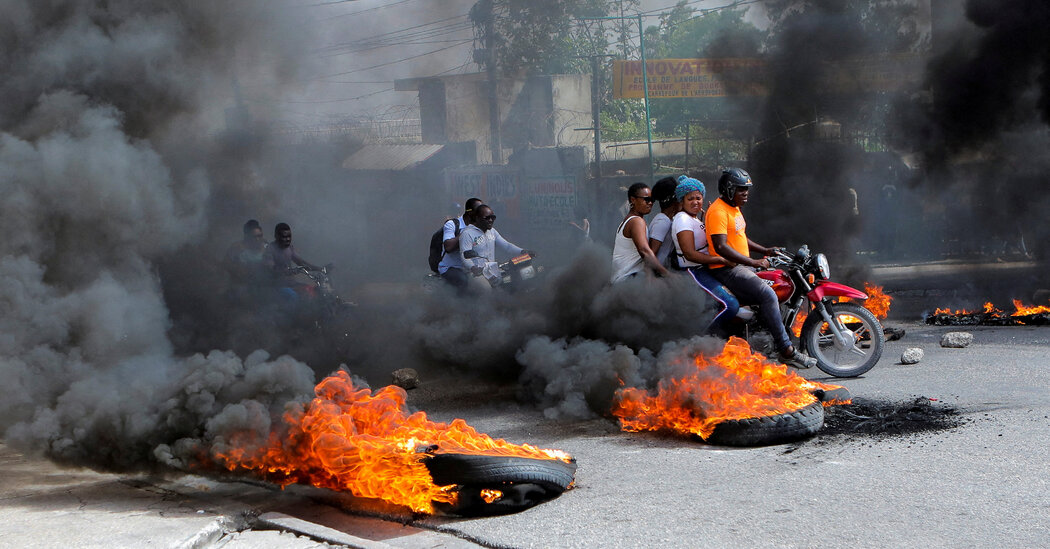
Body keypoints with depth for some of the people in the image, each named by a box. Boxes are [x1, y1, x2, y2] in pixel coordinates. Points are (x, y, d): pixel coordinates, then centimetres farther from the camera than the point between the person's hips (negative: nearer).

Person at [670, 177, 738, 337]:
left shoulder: (695, 219, 17)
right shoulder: (683, 219, -15)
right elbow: (690, 254, -23)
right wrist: (721, 260, -23)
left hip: (704, 270, 11)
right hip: (693, 273, -11)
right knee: (730, 305, -22)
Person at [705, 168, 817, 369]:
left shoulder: (734, 209, 18)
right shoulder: (718, 211, -16)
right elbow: (720, 247, -26)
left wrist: (765, 251, 17)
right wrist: (753, 262, -27)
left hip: (742, 267, 11)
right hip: (726, 270, -11)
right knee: (768, 295, -26)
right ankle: (786, 351, -25)